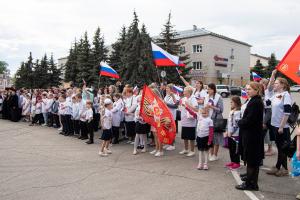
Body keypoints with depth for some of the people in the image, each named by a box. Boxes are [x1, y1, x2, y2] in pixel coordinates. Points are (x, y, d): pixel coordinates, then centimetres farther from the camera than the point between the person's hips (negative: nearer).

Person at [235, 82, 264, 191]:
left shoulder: (255, 102, -19)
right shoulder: (257, 101, 12)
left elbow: (249, 119, -24)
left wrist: (240, 122, -7)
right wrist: (241, 122, 3)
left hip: (251, 136, -10)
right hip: (254, 134, 10)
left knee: (251, 160, 0)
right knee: (254, 160, 17)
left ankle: (250, 184, 11)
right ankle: (252, 183, 28)